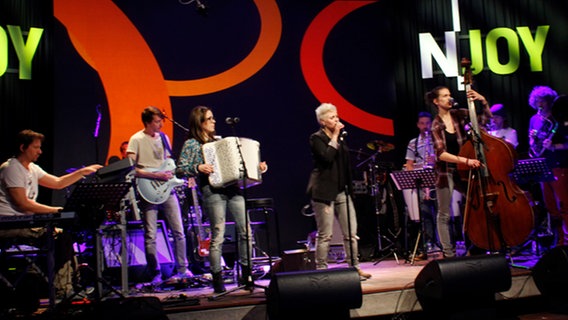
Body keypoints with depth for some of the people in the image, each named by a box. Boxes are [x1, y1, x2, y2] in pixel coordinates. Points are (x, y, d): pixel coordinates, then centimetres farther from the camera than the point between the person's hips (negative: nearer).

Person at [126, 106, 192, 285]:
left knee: (179, 231, 4)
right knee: (151, 236, -1)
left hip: (167, 189, 5)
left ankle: (182, 270, 16)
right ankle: (155, 275, 12)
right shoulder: (136, 140, -6)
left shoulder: (163, 137, 11)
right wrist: (156, 176, -18)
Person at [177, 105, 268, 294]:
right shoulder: (191, 144, 4)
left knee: (246, 231, 1)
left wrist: (257, 166, 14)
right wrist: (198, 168, -20)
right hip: (212, 191, -6)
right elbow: (181, 167, -3)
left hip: (232, 188, 6)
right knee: (218, 236, -5)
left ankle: (246, 275, 14)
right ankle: (217, 280, 8)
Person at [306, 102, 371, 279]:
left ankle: (354, 267, 14)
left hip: (342, 190, 7)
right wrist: (335, 137, -12)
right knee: (325, 235, -3)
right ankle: (321, 270, 7)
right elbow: (327, 157, -19)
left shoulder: (340, 138, 18)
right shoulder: (316, 138, -2)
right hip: (324, 191, -7)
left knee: (351, 233, 5)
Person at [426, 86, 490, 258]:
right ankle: (448, 252, 13)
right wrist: (466, 160, -27)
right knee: (444, 215, 3)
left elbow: (486, 116, 6)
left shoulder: (459, 114, 2)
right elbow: (441, 154, -18)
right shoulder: (436, 125, -9)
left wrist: (483, 100, -11)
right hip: (446, 173, -4)